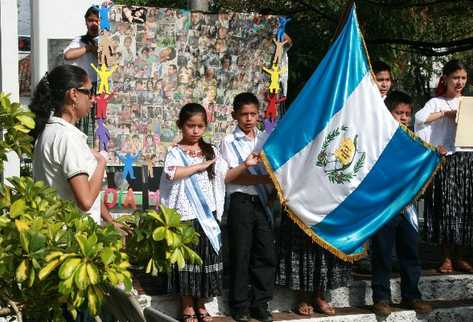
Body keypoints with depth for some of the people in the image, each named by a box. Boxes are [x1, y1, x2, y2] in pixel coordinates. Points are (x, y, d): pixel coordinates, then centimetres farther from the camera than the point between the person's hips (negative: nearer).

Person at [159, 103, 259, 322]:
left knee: (207, 256, 8)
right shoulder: (175, 152, -4)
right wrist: (200, 166, -18)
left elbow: (225, 176, 8)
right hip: (187, 214, -4)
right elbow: (172, 173, -24)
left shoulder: (210, 152, 11)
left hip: (208, 214, 4)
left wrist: (245, 165, -6)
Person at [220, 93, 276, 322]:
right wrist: (264, 178, -19)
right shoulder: (230, 141, -2)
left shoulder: (264, 139, 11)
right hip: (241, 201, -4)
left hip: (262, 200, 4)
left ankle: (260, 304, 15)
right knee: (241, 254, 1)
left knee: (267, 253, 4)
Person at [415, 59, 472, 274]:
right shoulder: (436, 103, 2)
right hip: (445, 160, -4)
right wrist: (446, 113, -15)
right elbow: (420, 118, -17)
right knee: (446, 208, -4)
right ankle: (447, 258, 5)